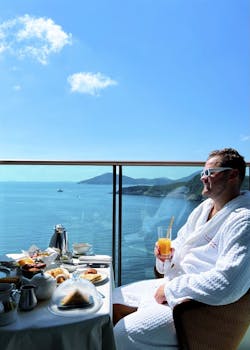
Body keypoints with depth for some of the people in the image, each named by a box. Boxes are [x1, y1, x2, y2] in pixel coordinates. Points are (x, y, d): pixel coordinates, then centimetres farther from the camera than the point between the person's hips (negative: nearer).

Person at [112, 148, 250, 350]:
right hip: (171, 285, 9)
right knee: (114, 300, 12)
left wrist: (170, 289, -21)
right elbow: (180, 241, 20)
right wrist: (167, 253, -4)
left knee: (125, 333, -22)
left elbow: (226, 285, -31)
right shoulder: (204, 207, 8)